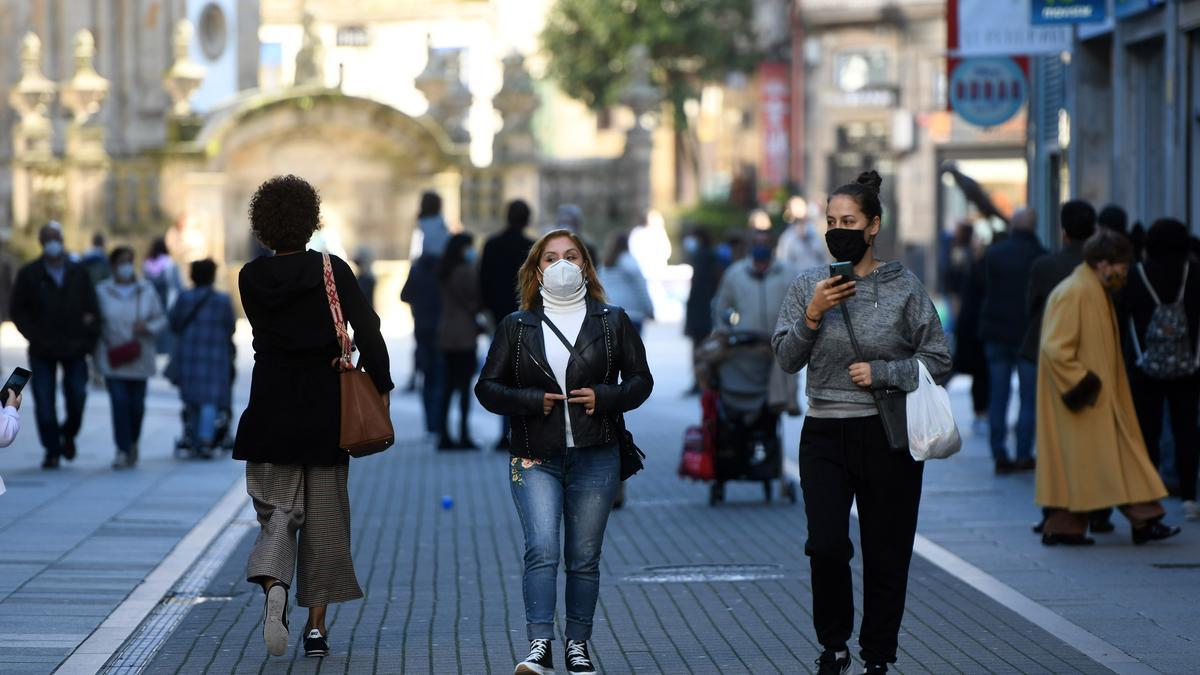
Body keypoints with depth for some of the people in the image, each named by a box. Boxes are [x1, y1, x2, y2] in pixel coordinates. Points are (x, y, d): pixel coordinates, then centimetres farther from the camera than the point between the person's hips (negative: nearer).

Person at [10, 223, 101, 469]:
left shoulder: (79, 274, 6)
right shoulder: (29, 274, 2)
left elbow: (93, 310, 8)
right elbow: (19, 311, 3)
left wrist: (89, 340, -2)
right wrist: (35, 337, -8)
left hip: (74, 349, 1)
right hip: (42, 352, -1)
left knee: (77, 398, -3)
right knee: (44, 403, -3)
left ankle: (68, 434, 24)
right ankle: (52, 451, 5)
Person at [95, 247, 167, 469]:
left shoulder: (146, 290, 4)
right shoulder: (102, 291, 0)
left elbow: (161, 319, 6)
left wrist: (147, 327, -14)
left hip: (139, 359, 2)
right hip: (112, 358, -2)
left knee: (137, 405, 5)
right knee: (119, 401, -13)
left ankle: (133, 443, 31)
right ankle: (123, 451, -9)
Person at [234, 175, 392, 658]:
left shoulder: (251, 279, -1)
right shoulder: (332, 270, -6)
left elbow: (267, 336, 9)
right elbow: (368, 331, -12)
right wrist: (380, 384, -4)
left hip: (271, 411, 1)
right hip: (325, 410, -1)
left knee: (278, 511, 7)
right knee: (323, 514, 9)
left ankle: (273, 584, -23)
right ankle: (317, 623, 8)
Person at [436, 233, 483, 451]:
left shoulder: (443, 273, 12)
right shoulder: (467, 271, -12)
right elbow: (475, 301, -12)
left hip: (446, 334, 7)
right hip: (464, 334, -7)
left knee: (449, 384, 9)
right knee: (464, 385, -5)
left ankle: (444, 435, 7)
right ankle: (464, 436, -6)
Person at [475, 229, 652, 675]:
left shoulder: (612, 321, 7)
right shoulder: (516, 326, 7)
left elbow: (641, 380, 9)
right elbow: (487, 387, 7)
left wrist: (603, 397, -10)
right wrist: (533, 400, -10)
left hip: (595, 457, 1)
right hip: (535, 457, -1)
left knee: (584, 558, 5)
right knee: (542, 549, -15)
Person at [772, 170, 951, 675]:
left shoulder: (903, 287, 0)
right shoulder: (808, 287, 7)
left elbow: (938, 360, 1)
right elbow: (787, 358, 2)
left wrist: (882, 373, -10)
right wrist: (813, 315, -12)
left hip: (888, 435, -1)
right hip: (825, 431, 1)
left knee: (886, 553, 2)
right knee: (826, 544, -13)